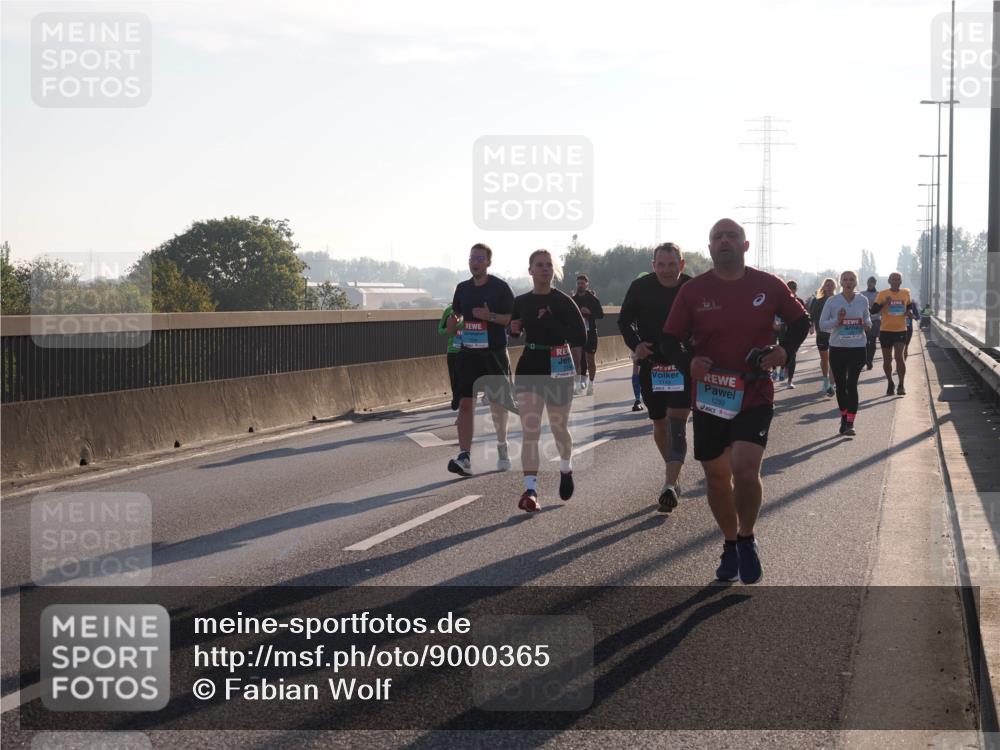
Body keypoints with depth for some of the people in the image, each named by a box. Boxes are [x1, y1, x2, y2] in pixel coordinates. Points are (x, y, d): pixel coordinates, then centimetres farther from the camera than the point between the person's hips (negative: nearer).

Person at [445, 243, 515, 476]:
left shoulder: (500, 287, -5)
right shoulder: (462, 288, 9)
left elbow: (514, 319, -6)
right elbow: (456, 315, 21)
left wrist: (491, 316, -21)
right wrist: (453, 323, -2)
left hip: (494, 354, -3)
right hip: (469, 354, 3)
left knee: (498, 404, 8)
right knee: (465, 404, -7)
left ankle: (502, 447, 31)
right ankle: (464, 458, -11)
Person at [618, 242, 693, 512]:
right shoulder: (641, 287, -4)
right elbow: (624, 321, 8)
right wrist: (635, 344, -10)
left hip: (683, 367, -2)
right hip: (651, 366, 2)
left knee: (676, 425, -13)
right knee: (659, 424, 12)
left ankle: (669, 485, -18)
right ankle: (673, 475, 31)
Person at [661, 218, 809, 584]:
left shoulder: (768, 286, -3)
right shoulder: (692, 291, -3)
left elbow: (800, 321, 11)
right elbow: (669, 340, 2)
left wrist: (785, 350, -8)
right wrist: (688, 363, -19)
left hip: (755, 396, -2)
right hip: (709, 398, 2)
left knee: (744, 471, -18)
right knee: (716, 476, 11)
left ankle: (747, 540, 7)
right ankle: (730, 544, 33)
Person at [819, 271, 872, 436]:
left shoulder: (862, 301, 3)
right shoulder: (832, 301, -1)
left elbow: (867, 319, 16)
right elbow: (822, 324, 0)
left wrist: (866, 325, -7)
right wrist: (837, 321, -17)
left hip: (858, 348, -1)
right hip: (838, 348, 1)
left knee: (852, 384, -10)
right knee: (841, 385, 8)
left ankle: (850, 423, -11)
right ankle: (844, 417, 27)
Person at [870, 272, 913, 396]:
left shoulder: (906, 293, 7)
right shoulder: (882, 294, -3)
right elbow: (873, 310, -9)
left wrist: (908, 312, 2)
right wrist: (884, 303, -25)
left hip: (901, 331, 0)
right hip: (886, 331, 0)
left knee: (899, 356, -14)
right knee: (887, 360, 8)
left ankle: (901, 385, -7)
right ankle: (890, 384, 26)